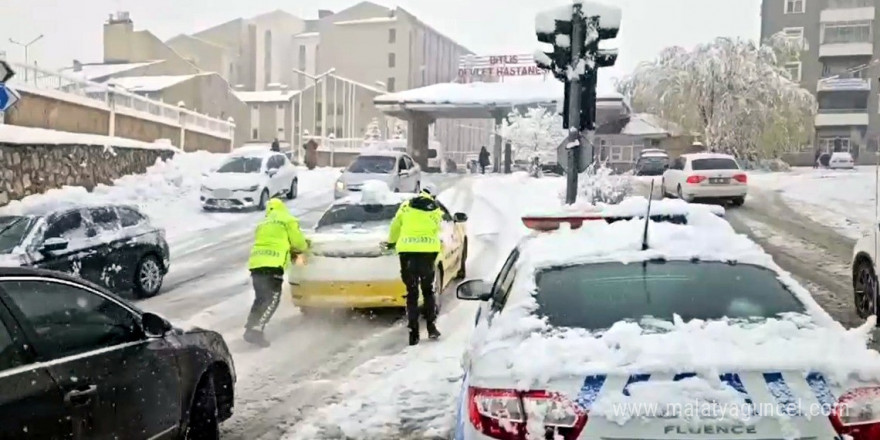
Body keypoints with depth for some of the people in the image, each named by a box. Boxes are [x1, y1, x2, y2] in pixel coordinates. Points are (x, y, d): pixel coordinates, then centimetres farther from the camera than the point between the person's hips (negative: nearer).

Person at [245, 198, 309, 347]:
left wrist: (288, 251, 34)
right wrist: (305, 246, 33)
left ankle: (251, 328, 11)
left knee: (260, 298, 18)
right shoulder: (288, 220, 12)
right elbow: (298, 243, 10)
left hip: (256, 263, 7)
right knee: (272, 299, -7)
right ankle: (255, 331, -18)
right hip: (272, 264, -7)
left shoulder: (262, 223, 31)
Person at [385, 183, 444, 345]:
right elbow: (435, 230, 8)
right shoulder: (436, 210, 10)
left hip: (407, 249, 0)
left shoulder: (406, 206, 9)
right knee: (428, 290, 17)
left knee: (412, 293, 6)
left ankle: (413, 333, 3)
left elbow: (395, 226, 17)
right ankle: (431, 327, 13)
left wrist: (391, 242, 34)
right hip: (428, 250, 1)